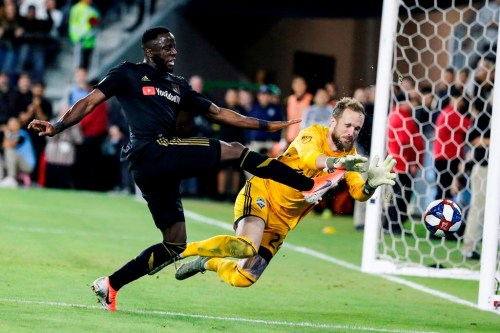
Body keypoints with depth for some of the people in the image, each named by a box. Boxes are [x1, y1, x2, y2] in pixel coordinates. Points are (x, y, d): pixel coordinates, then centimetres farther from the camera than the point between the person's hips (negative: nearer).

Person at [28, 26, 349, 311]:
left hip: (162, 167, 9)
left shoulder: (178, 86, 24)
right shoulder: (129, 74, 6)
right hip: (151, 152, -9)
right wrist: (58, 126, -17)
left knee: (175, 244, 8)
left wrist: (265, 125, 22)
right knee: (234, 151, -11)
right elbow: (91, 102, -2)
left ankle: (110, 285, 11)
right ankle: (309, 185, -7)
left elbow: (218, 113, 25)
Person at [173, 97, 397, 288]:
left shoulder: (350, 158, 3)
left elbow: (359, 192, -13)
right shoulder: (314, 134, -13)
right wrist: (335, 162, -56)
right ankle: (184, 249, -13)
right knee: (245, 247, -34)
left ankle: (208, 263, 29)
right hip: (261, 194, -6)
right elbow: (309, 157, -36)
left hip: (281, 221, 6)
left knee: (244, 278, -2)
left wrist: (371, 183, -36)